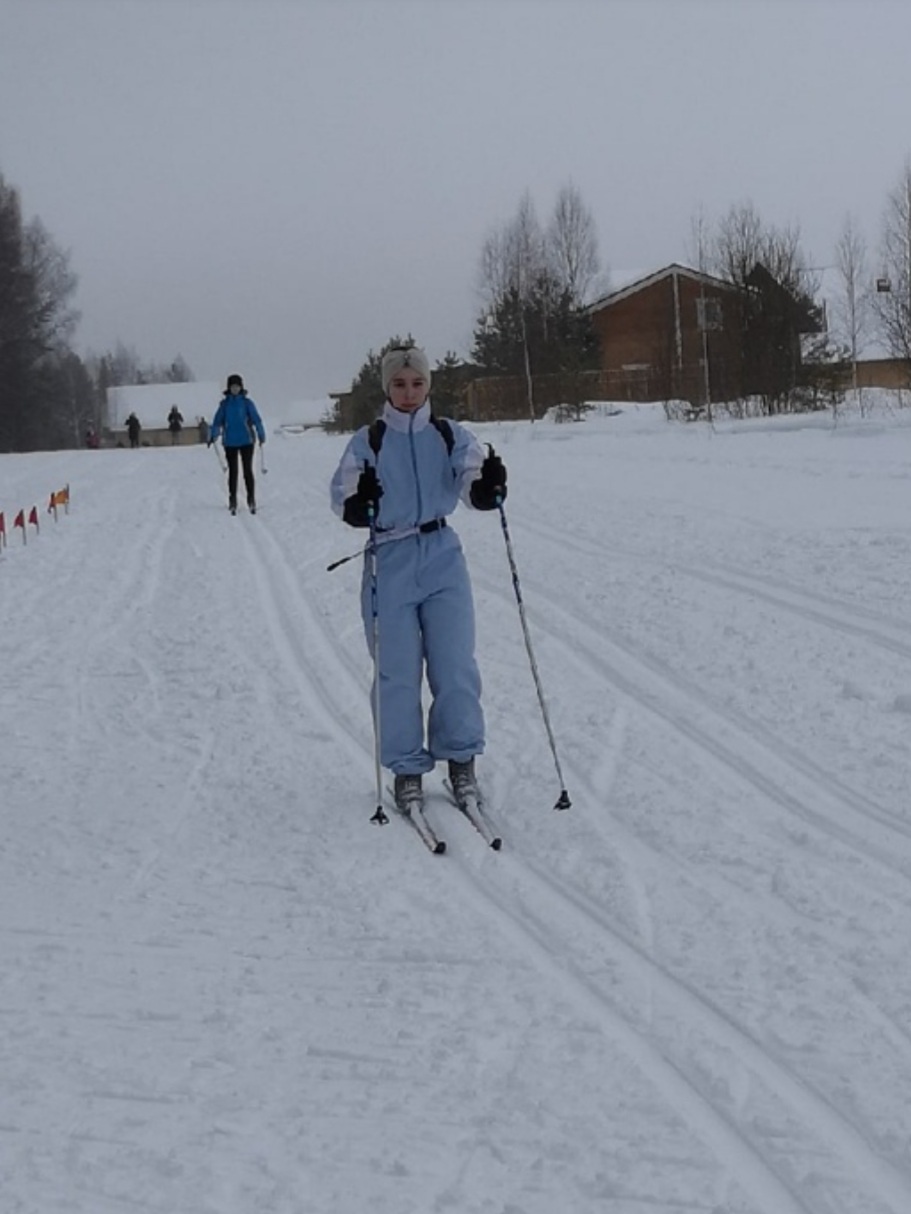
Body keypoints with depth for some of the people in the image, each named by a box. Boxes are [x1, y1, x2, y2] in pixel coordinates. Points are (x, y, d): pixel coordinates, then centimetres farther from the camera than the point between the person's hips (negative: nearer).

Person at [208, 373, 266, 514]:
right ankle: (232, 501, 10)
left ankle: (251, 500, 6)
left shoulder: (247, 402, -1)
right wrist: (213, 435, -9)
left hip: (246, 441, -2)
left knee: (248, 471, 0)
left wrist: (261, 435, -14)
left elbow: (256, 419, -4)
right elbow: (217, 421, 3)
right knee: (232, 471, 6)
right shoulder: (225, 404, 4)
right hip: (230, 443, 2)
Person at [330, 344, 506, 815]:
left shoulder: (451, 436, 3)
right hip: (390, 563, -1)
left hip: (442, 558, 1)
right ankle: (406, 768, 14)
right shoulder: (368, 442, 0)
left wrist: (490, 485, -30)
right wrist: (359, 503, -27)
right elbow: (343, 500, -5)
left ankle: (461, 759, 17)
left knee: (455, 665, 0)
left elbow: (475, 490, -7)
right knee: (397, 672, 1)